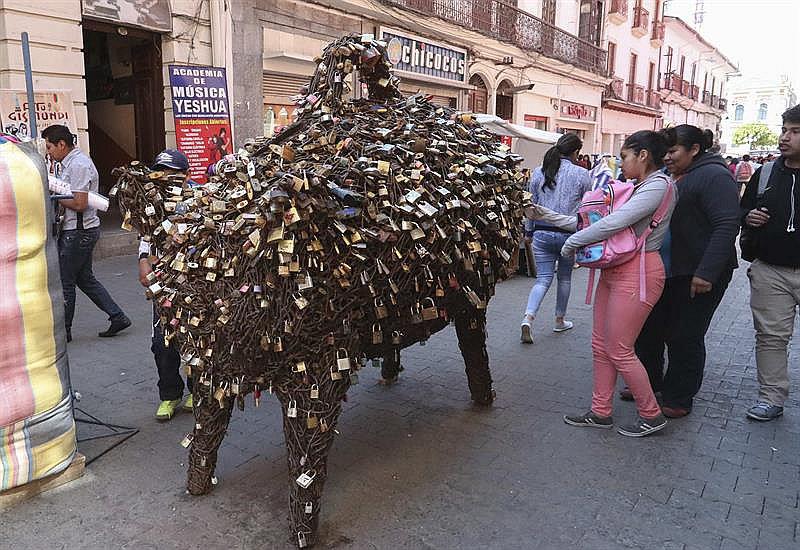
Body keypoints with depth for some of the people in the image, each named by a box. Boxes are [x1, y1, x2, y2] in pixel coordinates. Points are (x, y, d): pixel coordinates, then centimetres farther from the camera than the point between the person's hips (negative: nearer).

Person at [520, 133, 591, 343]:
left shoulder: (539, 172, 2)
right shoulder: (582, 174, -5)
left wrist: (528, 232, 16)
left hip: (542, 232, 2)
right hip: (569, 233, -2)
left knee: (543, 278, 6)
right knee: (564, 277, 16)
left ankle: (528, 318, -13)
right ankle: (560, 320, 29)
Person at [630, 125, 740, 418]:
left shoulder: (713, 176, -13)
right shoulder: (671, 177, 14)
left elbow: (727, 226, -21)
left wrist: (707, 273, -26)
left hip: (699, 275, -8)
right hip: (667, 271, 8)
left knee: (684, 337, 3)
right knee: (649, 328, 12)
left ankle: (678, 398, 18)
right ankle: (648, 382, 30)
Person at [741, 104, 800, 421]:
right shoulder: (765, 174, 8)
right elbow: (743, 209, 18)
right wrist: (748, 217, -4)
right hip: (770, 271, 3)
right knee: (771, 337, 7)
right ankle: (771, 398, 18)